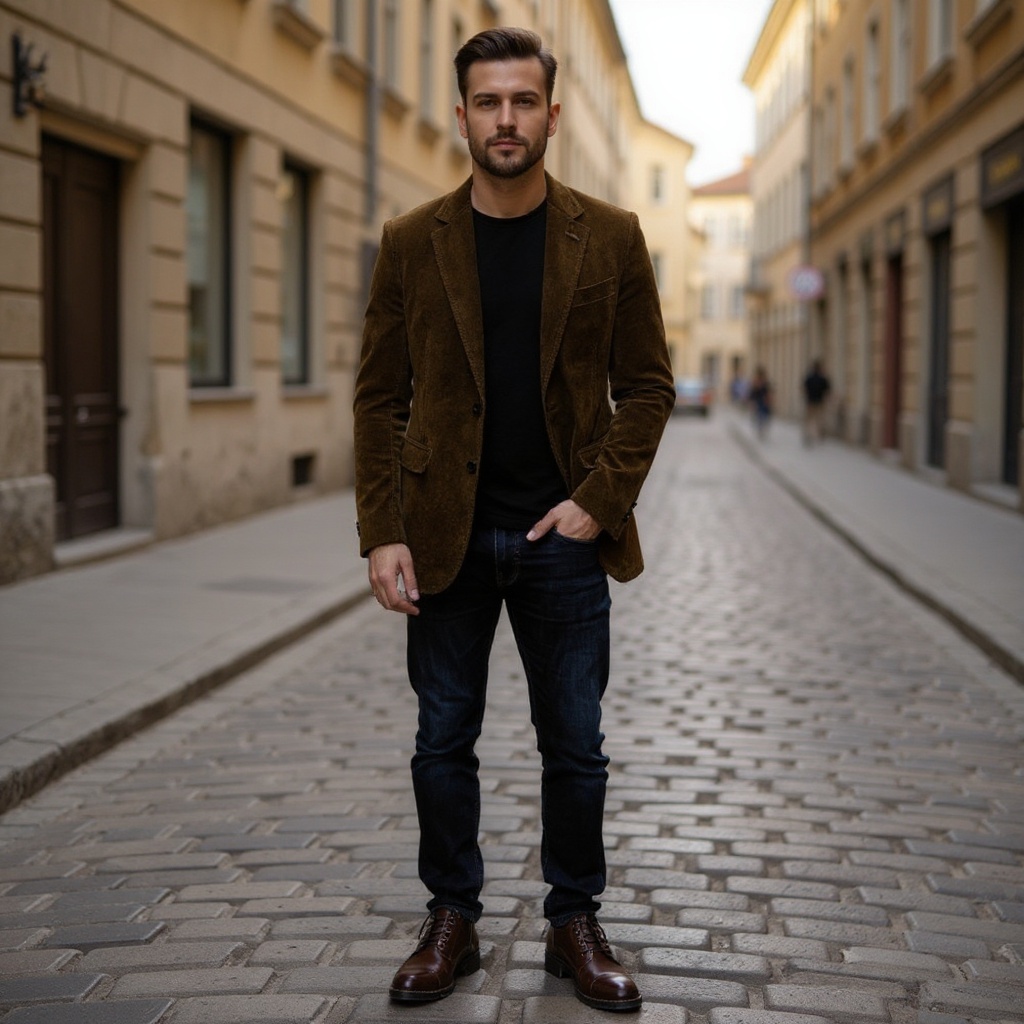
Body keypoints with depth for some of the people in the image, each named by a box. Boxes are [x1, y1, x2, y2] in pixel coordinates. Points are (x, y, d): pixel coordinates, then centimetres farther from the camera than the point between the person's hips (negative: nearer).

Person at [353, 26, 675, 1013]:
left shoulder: (610, 238, 1)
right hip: (445, 535, 1)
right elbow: (379, 397, 2)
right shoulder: (411, 243, 1)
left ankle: (575, 927, 24)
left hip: (564, 535, 0)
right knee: (443, 743, 9)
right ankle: (451, 923, 25)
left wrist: (599, 501, -9)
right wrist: (382, 534, -7)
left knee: (574, 748, 8)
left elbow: (647, 386, 3)